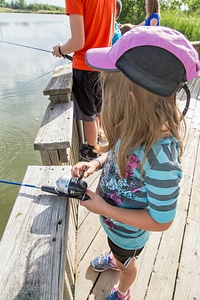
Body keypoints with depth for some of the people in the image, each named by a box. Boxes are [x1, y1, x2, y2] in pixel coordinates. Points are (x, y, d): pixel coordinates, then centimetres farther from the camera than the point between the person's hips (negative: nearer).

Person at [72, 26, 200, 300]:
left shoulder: (161, 157, -43)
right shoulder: (138, 124, -21)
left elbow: (161, 221, -29)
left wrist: (104, 208, -27)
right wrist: (97, 163, -16)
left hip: (128, 231, -5)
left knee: (126, 262, 30)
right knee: (116, 248, 38)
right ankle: (114, 259, 73)